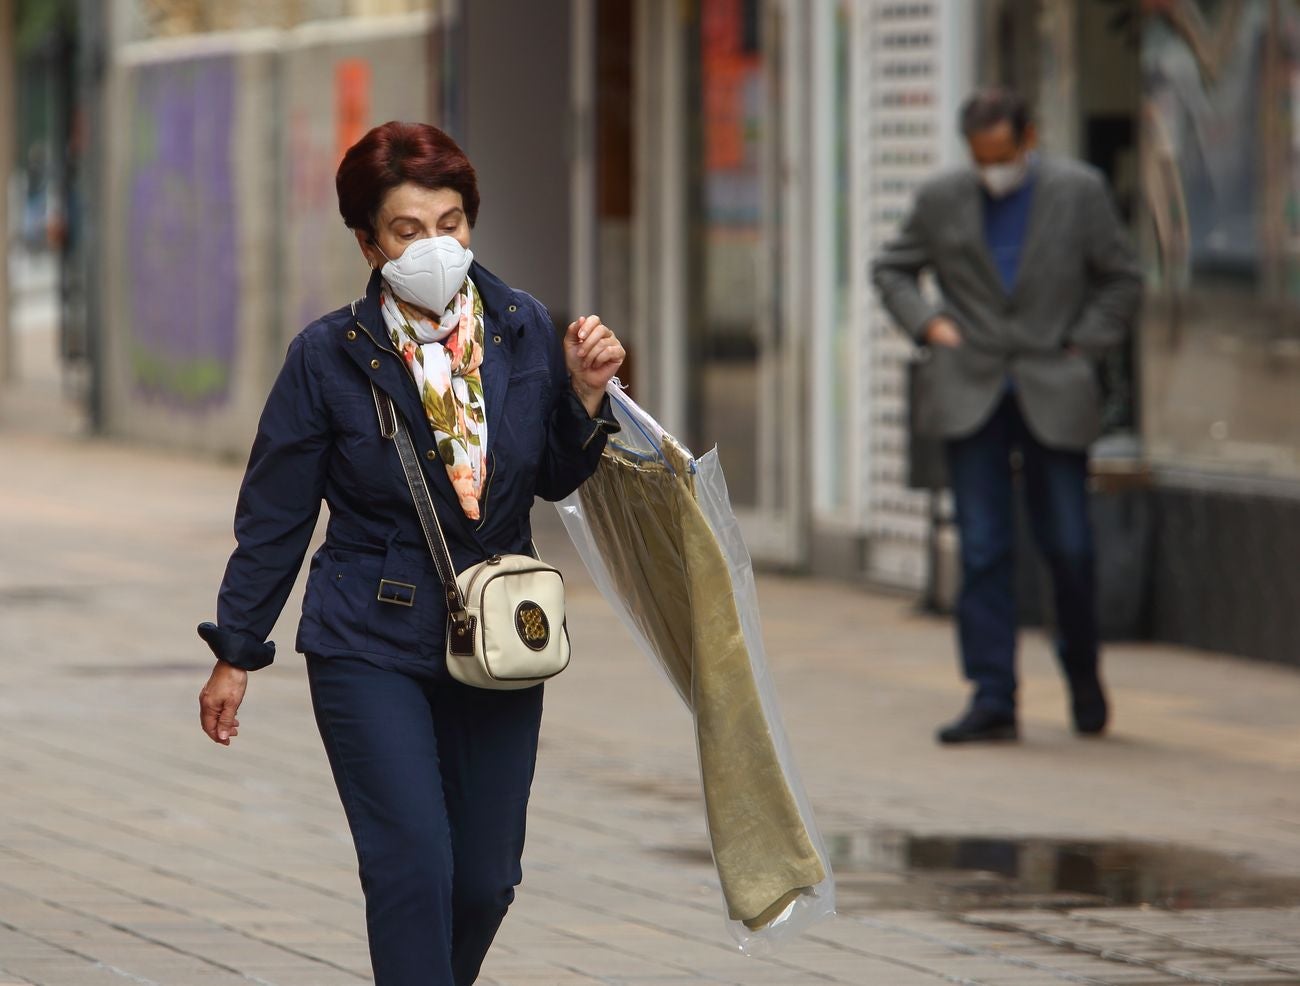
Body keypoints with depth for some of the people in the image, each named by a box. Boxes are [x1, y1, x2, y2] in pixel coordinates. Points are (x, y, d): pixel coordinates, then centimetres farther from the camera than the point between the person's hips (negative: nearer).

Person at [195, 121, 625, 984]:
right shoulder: (329, 357, -8)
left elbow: (558, 481, 11)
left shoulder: (524, 332, 0)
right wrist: (236, 653, 2)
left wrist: (586, 394, -8)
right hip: (372, 648, -3)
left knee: (486, 880, 8)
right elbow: (275, 515, 0)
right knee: (413, 865, -15)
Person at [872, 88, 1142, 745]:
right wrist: (926, 323, 2)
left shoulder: (1078, 191, 1)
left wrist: (1082, 347, -1)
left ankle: (1082, 673, 25)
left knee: (1068, 546, 0)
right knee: (982, 550, -4)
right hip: (970, 395, 1)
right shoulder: (942, 199, 4)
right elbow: (891, 269, 17)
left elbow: (1121, 282, 8)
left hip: (1053, 395, -1)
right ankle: (992, 699, -3)